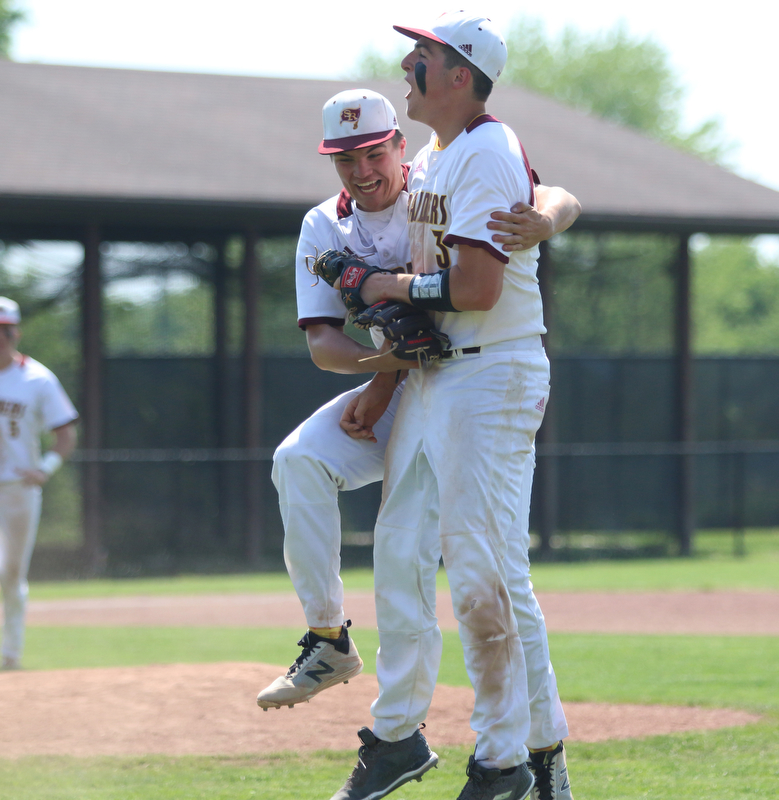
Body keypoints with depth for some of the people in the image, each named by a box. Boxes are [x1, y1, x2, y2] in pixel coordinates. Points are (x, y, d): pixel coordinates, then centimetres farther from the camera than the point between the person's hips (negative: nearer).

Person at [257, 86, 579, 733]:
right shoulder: (324, 229, 4)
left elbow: (562, 202, -19)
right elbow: (322, 343, -3)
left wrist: (542, 224, -45)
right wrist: (378, 360, -26)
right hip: (392, 391, 4)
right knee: (299, 459, -22)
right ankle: (328, 641, -14)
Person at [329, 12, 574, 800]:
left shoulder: (489, 155, -16)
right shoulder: (428, 159, 15)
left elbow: (475, 288, -25)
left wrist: (394, 287, -10)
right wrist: (382, 386, 12)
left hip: (494, 376, -10)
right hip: (432, 375, 10)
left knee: (485, 572, -8)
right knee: (399, 551, 9)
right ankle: (398, 736, 18)